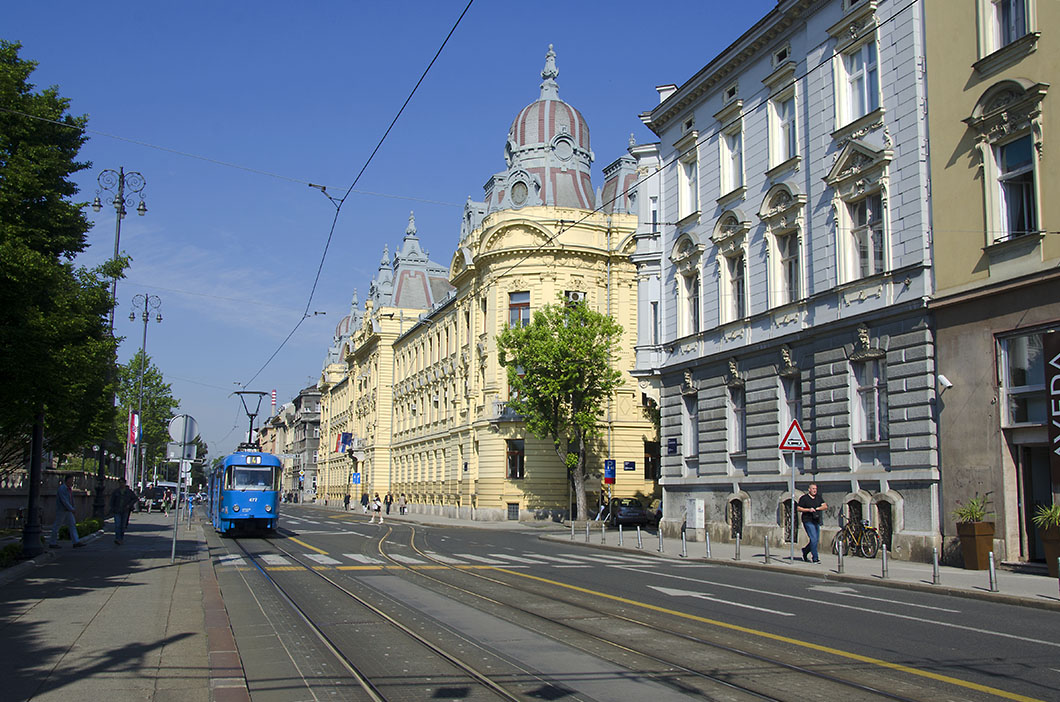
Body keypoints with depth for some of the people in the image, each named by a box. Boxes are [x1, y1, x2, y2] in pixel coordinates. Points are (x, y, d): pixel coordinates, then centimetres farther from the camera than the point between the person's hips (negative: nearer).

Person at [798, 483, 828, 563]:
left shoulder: (818, 497, 12)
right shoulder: (804, 498, -3)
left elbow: (825, 506, 4)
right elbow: (799, 509, -5)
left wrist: (817, 508, -12)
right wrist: (808, 510, -18)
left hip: (817, 521, 6)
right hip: (808, 521, -6)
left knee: (816, 540, 8)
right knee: (814, 539, -13)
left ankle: (805, 551, 31)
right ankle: (815, 558, -8)